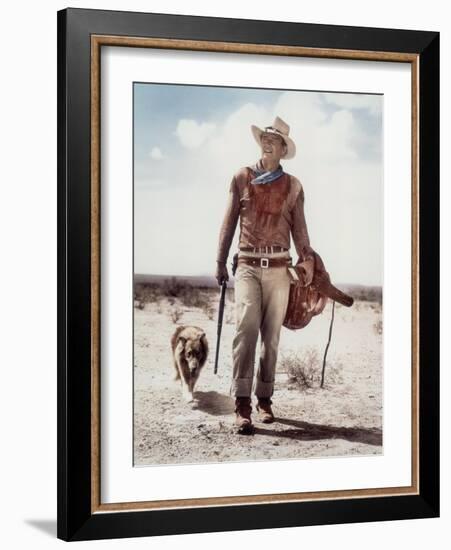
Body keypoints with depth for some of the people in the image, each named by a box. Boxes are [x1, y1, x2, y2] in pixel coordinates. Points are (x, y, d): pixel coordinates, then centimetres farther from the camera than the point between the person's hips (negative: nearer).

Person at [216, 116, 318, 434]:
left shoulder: (293, 186, 11)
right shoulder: (242, 178, 9)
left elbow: (299, 228, 11)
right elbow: (229, 222, 10)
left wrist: (307, 259, -3)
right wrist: (221, 262, 7)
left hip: (279, 268, 2)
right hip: (248, 265, -2)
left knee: (271, 336, 4)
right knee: (247, 325, -20)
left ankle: (264, 399, 15)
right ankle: (242, 403, -23)